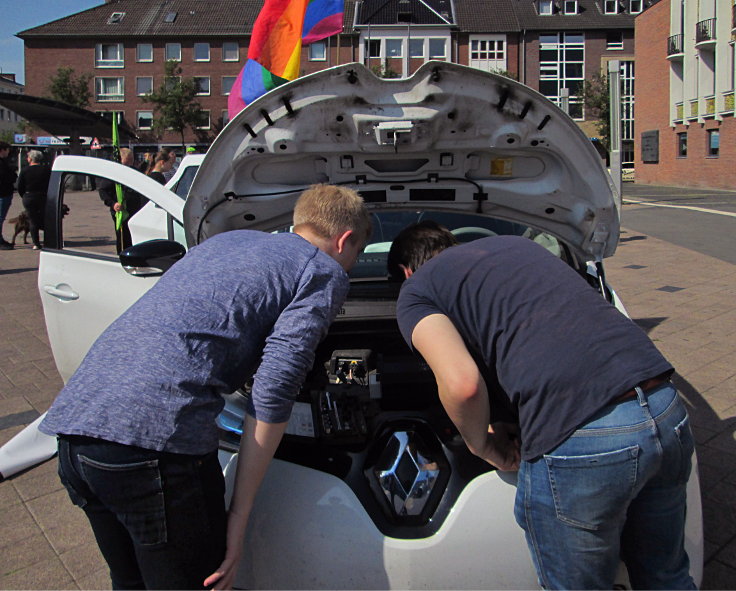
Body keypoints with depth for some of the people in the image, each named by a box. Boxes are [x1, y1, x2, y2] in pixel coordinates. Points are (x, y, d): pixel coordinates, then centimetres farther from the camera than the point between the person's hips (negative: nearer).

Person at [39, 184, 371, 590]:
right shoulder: (325, 273, 5)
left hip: (72, 418, 8)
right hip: (155, 435, -8)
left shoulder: (228, 239, 27)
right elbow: (273, 391, -7)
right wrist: (240, 511, -3)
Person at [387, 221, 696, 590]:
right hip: (668, 412, 7)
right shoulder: (518, 243, 28)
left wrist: (481, 445, 10)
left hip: (576, 441, -7)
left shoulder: (416, 290, 8)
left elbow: (462, 385, -11)